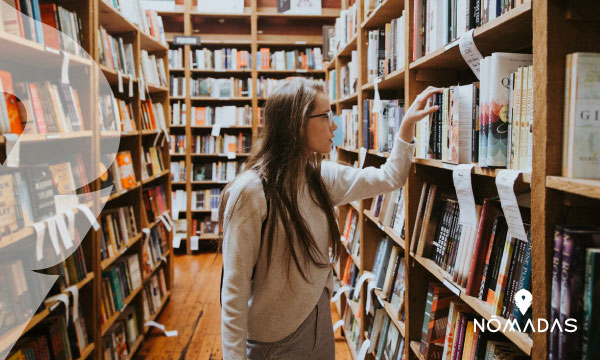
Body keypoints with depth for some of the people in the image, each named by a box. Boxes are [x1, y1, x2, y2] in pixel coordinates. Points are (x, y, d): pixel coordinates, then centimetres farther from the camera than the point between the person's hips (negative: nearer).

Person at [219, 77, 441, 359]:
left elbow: (389, 178, 10)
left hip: (319, 321, 7)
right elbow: (235, 288, -20)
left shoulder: (322, 177, -2)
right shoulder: (250, 191, -23)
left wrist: (407, 124, 5)